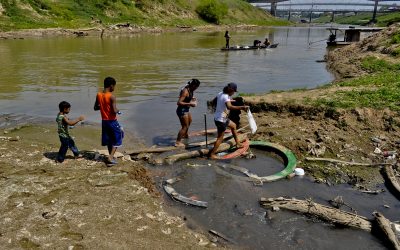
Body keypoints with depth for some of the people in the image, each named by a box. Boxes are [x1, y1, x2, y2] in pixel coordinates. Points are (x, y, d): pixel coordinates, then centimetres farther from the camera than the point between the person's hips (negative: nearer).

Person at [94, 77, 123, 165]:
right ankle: (110, 157, 1)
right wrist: (118, 111, -5)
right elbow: (114, 111, -25)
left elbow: (95, 108, 8)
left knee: (108, 139, 19)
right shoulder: (112, 96, -21)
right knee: (117, 139, 9)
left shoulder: (98, 95, -1)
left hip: (104, 121, 6)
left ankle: (110, 156, 29)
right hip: (112, 121, -6)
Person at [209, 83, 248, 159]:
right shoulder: (226, 97, -25)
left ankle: (238, 144, 38)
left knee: (233, 126, 27)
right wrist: (242, 107, -52)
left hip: (220, 118, 10)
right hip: (221, 120, -10)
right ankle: (212, 154, 8)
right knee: (220, 138, 0)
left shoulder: (220, 94, 2)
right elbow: (229, 107, -45)